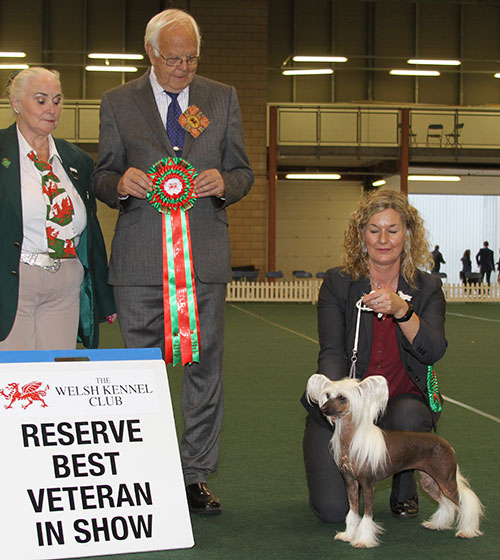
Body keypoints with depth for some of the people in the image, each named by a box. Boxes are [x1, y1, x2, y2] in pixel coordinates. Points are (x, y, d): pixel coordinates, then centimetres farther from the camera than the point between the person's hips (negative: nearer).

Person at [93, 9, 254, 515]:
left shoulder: (223, 98, 11)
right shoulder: (118, 102, 8)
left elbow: (243, 172, 12)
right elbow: (102, 178, 10)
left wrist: (224, 183, -11)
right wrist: (120, 183, -13)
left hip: (205, 256, 1)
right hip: (140, 259, -1)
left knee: (204, 368, 4)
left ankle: (196, 476, 15)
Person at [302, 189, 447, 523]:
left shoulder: (427, 288, 0)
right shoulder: (338, 283, -4)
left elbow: (433, 351, -15)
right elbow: (332, 354, -12)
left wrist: (401, 309, -31)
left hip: (403, 400, 1)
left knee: (407, 414, -36)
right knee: (334, 510, -19)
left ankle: (405, 490, -2)